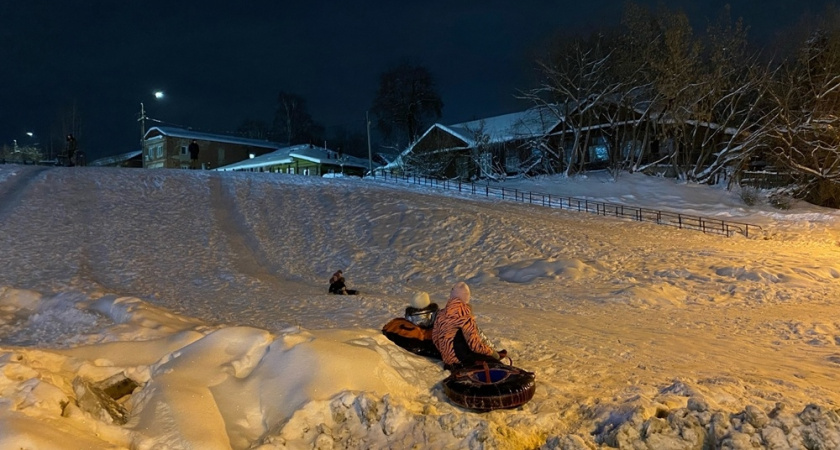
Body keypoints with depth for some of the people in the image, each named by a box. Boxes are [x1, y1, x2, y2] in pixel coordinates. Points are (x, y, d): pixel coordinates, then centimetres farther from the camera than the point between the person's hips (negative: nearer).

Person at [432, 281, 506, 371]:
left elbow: (435, 337, 7)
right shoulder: (465, 318, -21)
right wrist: (495, 354, -4)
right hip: (460, 359, -7)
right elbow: (476, 345, -20)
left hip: (446, 356, 7)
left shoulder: (440, 314, -3)